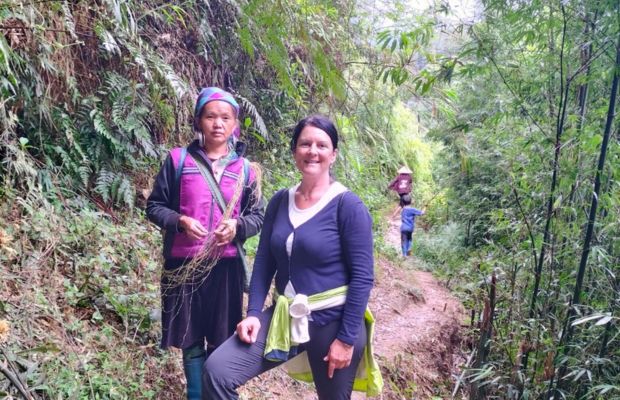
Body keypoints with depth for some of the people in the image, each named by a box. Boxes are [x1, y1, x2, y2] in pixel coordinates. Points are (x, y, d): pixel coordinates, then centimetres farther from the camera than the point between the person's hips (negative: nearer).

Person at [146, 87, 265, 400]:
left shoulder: (245, 169, 5)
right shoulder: (178, 159, 0)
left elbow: (258, 215, 7)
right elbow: (154, 206, 2)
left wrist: (237, 226, -14)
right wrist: (180, 221, -17)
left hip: (226, 266, 1)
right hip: (184, 265, -1)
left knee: (222, 342, 9)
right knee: (191, 341, 11)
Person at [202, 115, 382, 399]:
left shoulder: (348, 205, -13)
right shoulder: (279, 201, 3)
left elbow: (362, 276, -13)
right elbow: (264, 261, 7)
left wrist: (347, 338, -14)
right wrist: (253, 313, -3)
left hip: (333, 321, -4)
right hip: (286, 317, 4)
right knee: (216, 372, -9)